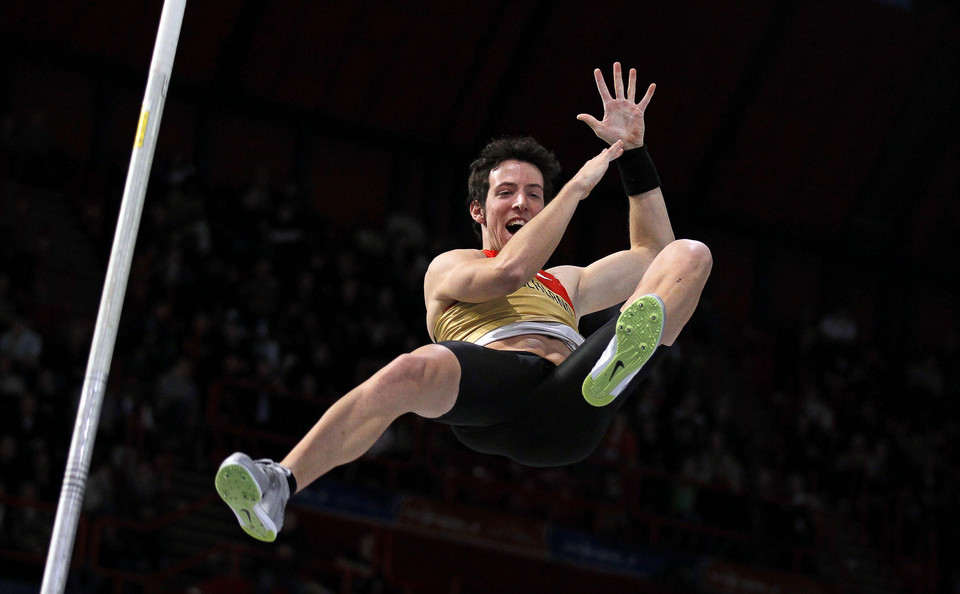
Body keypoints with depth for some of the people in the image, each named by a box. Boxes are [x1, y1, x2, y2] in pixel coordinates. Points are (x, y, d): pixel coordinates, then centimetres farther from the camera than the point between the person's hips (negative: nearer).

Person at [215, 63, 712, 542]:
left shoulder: (565, 283, 43)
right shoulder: (449, 268, 28)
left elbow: (653, 252, 45)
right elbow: (507, 270, 6)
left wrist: (632, 150, 41)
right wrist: (579, 184, 12)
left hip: (570, 409, 3)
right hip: (490, 376, -3)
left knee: (689, 256, -8)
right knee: (411, 372, -41)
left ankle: (623, 359, -43)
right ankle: (278, 486, -47)